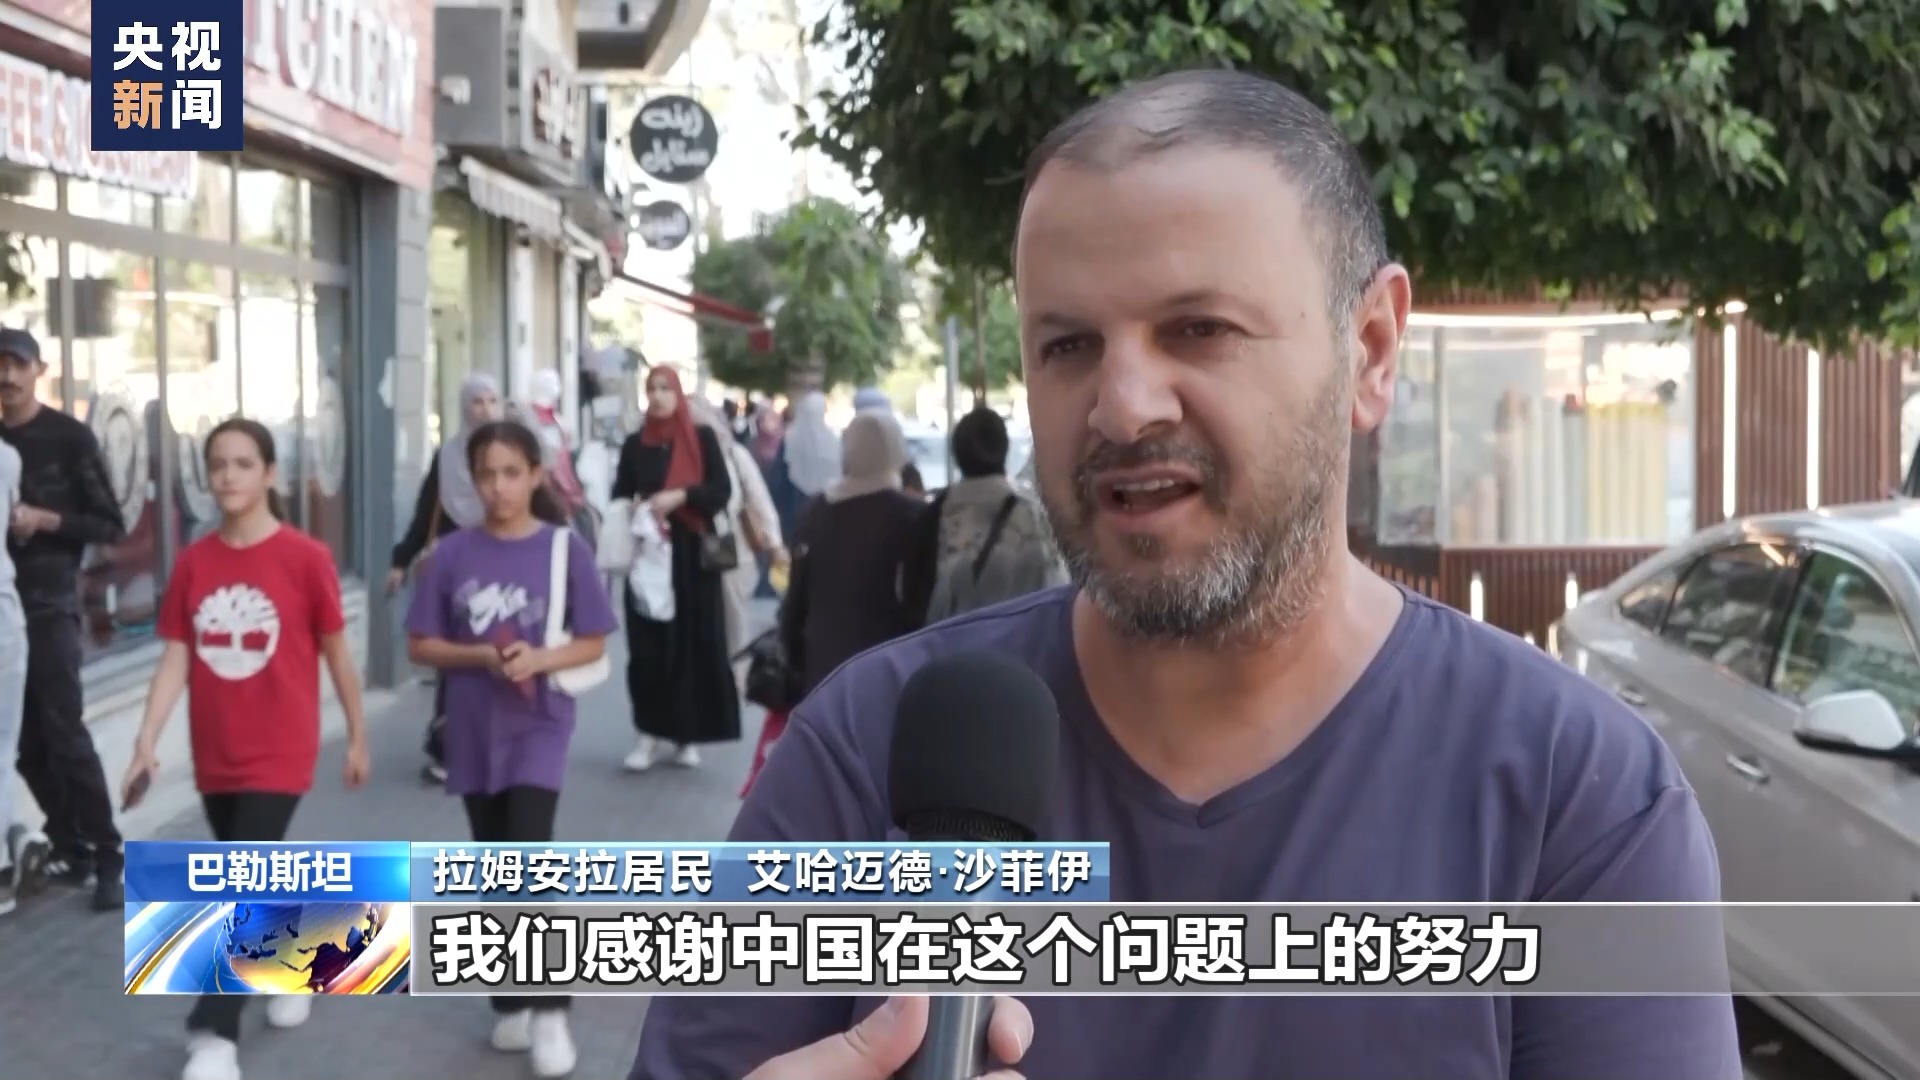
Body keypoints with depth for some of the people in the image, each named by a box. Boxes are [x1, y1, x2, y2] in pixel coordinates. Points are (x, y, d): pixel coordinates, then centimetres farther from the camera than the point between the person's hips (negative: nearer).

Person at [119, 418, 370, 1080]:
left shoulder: (305, 557, -10)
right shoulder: (192, 562, 0)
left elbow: (335, 652, -2)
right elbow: (176, 658, 0)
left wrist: (358, 736, 5)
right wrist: (145, 745, -8)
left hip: (279, 753, -5)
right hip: (215, 755, 5)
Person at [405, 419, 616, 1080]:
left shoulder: (565, 548, -6)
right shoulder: (453, 555, -2)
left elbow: (593, 644, -2)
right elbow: (420, 646, 1)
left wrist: (540, 658, -19)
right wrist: (480, 656, -15)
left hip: (539, 724, -3)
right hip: (474, 730, 3)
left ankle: (548, 1010, -6)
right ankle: (510, 1002, 25)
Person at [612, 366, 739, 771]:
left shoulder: (703, 438, 2)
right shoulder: (635, 444, 8)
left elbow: (722, 490, -5)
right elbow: (619, 496, 10)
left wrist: (678, 497, -18)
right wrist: (635, 508, -12)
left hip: (693, 555, -1)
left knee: (694, 641, -1)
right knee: (648, 645, -3)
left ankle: (689, 733, 7)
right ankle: (652, 733, 3)